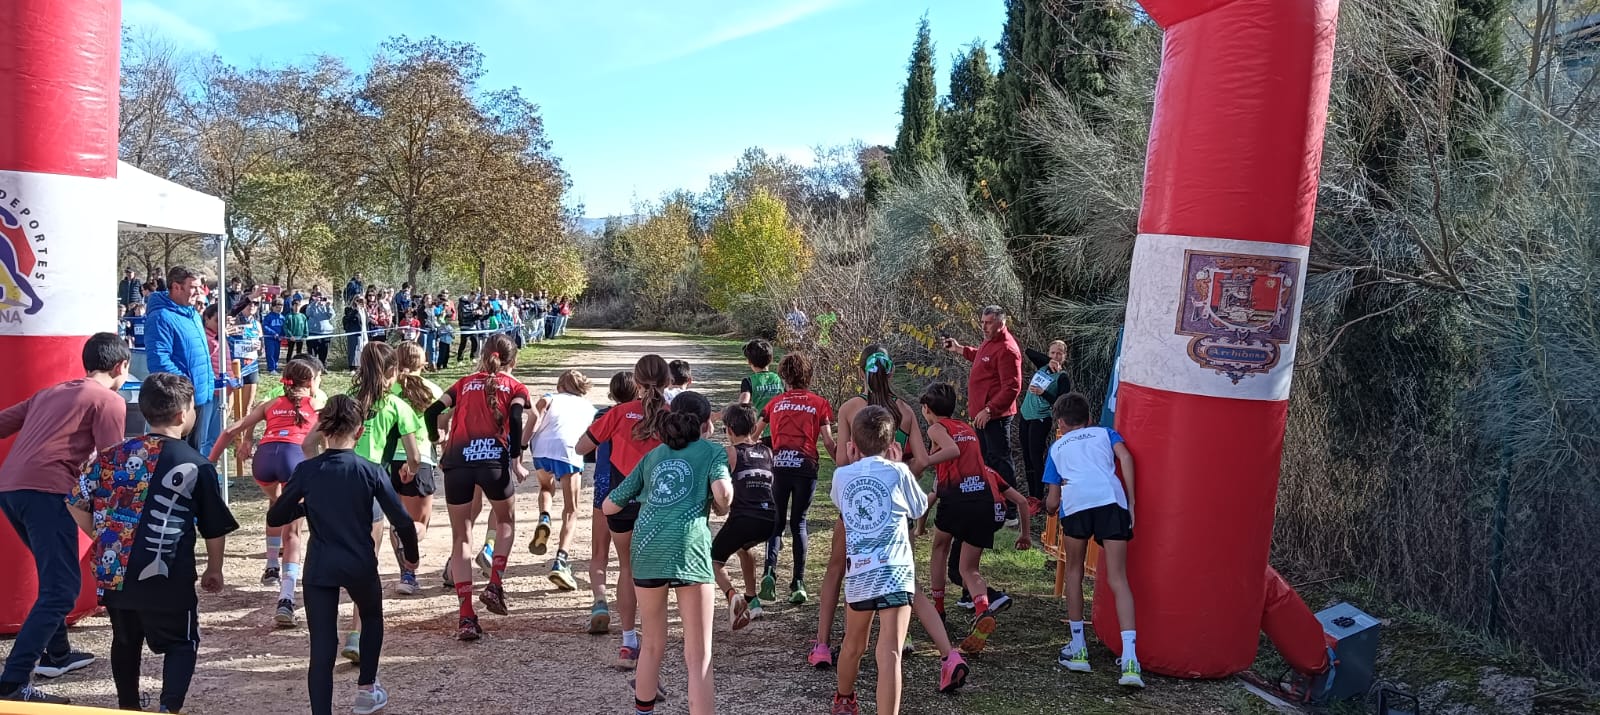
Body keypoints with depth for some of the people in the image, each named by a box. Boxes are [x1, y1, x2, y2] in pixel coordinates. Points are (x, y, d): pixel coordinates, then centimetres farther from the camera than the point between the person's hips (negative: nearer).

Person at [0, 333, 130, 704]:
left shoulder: (51, 392, 25)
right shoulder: (110, 400, 3)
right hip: (46, 491, -8)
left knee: (54, 576, 27)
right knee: (61, 589, -8)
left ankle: (56, 654, 38)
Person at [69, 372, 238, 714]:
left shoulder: (115, 454, 3)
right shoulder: (198, 467, -7)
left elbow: (78, 503, 7)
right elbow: (215, 529, 0)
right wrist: (214, 570, 16)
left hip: (114, 571, 4)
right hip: (166, 577, -4)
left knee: (125, 640, 24)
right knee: (182, 643, 11)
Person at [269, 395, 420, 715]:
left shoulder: (306, 470, -7)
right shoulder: (370, 471, -10)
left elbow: (274, 518, 0)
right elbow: (402, 521, -10)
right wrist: (411, 555, 7)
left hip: (319, 568, 0)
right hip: (360, 565, 0)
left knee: (321, 649, 2)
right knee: (372, 619, 29)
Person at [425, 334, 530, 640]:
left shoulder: (465, 384, 23)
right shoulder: (515, 388, 15)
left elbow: (431, 412, 12)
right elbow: (515, 419, -5)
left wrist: (437, 443, 24)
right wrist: (516, 462, -3)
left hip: (457, 462, 2)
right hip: (494, 460, -2)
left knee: (461, 538, 10)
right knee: (506, 521, 26)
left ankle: (466, 618, 4)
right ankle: (495, 585, 10)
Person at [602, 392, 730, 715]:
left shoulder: (653, 455, 25)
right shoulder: (712, 451, 15)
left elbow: (609, 506, 26)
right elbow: (722, 492, -7)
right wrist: (722, 507, 15)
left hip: (647, 548, 4)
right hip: (688, 546, -4)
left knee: (654, 644, 25)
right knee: (698, 658, 0)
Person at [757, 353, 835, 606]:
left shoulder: (776, 402, 11)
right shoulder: (819, 403, 5)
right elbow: (828, 441, 0)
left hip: (779, 465, 1)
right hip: (806, 467, -1)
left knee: (776, 521, 11)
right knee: (798, 523, 9)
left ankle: (769, 571, -11)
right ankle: (798, 583, 3)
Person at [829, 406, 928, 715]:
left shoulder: (842, 475, 7)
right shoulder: (898, 472, -1)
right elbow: (919, 509, 17)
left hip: (857, 573, 4)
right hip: (893, 571, -4)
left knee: (853, 644, 26)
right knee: (889, 654, -10)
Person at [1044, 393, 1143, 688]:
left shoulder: (1057, 447, 31)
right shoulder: (1105, 433, 31)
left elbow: (1053, 502, 30)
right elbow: (1125, 457, 8)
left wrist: (1046, 504, 53)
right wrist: (1131, 503, 9)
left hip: (1075, 505, 0)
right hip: (1112, 501, 0)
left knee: (1074, 572, 20)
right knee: (1118, 579, 3)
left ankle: (1078, 649, 22)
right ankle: (1129, 660, -9)